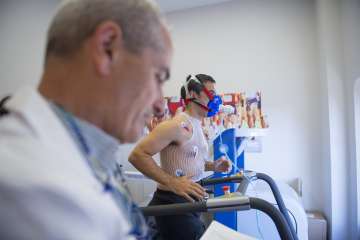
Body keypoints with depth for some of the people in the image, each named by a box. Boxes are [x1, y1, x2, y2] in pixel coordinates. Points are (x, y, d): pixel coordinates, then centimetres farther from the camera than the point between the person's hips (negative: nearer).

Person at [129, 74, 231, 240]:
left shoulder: (196, 126, 11)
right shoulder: (178, 124, -20)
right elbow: (137, 155, -25)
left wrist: (213, 166, 7)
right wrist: (173, 182, -30)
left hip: (190, 202, 10)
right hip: (173, 204, -10)